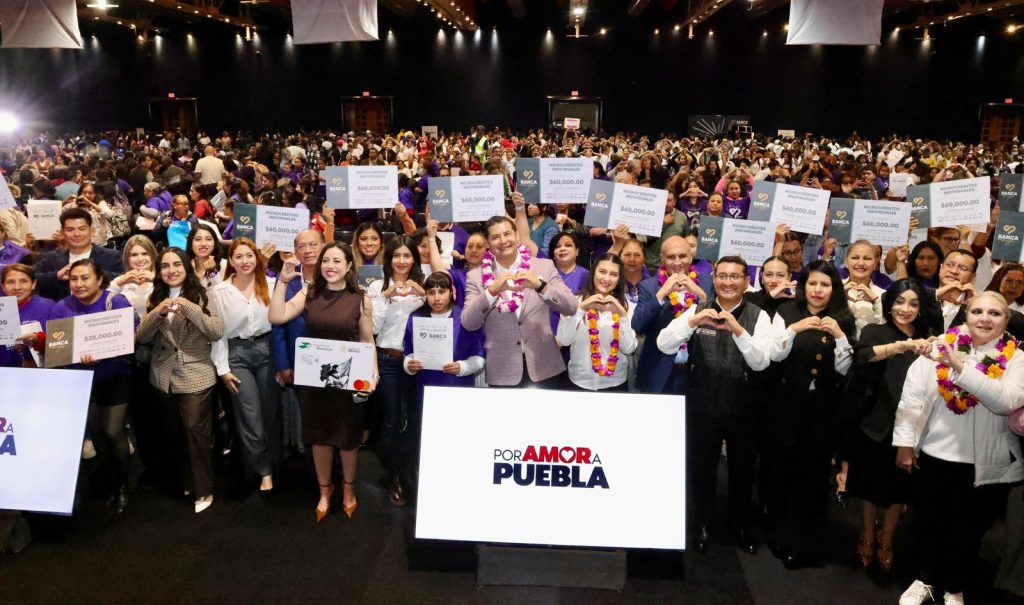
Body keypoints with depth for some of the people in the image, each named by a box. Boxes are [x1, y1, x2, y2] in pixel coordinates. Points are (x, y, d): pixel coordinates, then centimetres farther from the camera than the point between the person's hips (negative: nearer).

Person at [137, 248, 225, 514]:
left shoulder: (201, 296, -4)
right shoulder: (154, 298, 6)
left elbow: (217, 333, -15)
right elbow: (141, 337, -3)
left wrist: (189, 308, -24)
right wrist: (158, 312, -20)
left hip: (196, 376, -4)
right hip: (164, 377, 5)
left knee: (195, 430, -6)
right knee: (174, 432, 14)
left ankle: (203, 489, 5)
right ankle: (186, 481, 31)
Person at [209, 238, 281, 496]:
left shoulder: (270, 285, 0)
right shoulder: (220, 291, 0)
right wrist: (222, 368, -1)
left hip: (267, 350, 1)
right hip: (237, 354, 0)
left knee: (271, 412, 7)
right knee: (251, 418, 0)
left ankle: (270, 465, 24)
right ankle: (264, 471, 12)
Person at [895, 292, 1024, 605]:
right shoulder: (940, 346, -6)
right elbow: (912, 394, -6)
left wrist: (961, 366, -33)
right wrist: (905, 442, -8)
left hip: (986, 464, 0)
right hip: (934, 454, 0)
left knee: (968, 529, 17)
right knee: (928, 521, 16)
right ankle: (924, 580, 39)